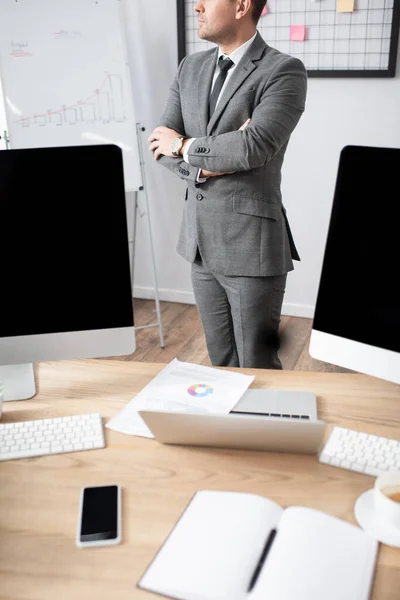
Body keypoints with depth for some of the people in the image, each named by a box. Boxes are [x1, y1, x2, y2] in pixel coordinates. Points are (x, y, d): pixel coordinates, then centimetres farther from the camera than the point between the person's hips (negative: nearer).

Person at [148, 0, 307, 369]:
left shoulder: (284, 72, -9)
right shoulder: (191, 67, 11)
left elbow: (255, 145, -24)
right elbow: (161, 144, 6)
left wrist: (185, 146, -9)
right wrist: (205, 164, -13)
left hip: (251, 245, -6)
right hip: (201, 242, 6)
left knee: (257, 367, 5)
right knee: (221, 360, 18)